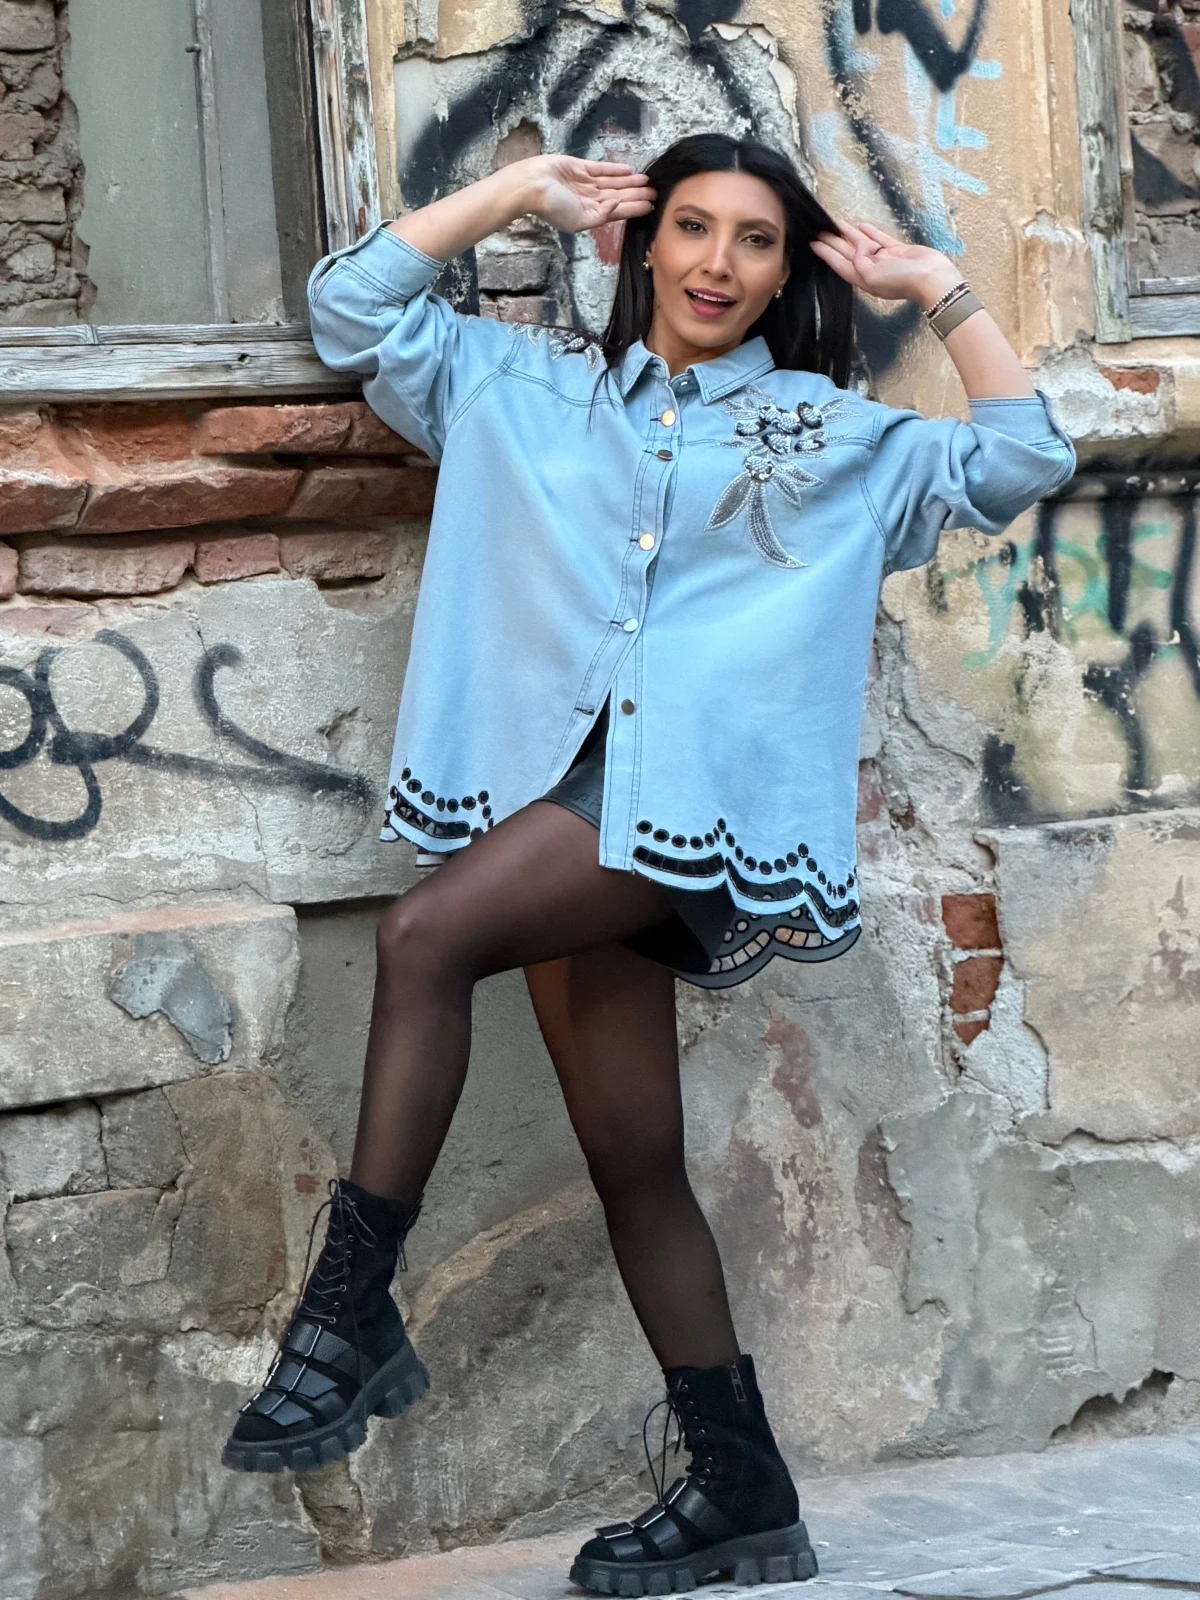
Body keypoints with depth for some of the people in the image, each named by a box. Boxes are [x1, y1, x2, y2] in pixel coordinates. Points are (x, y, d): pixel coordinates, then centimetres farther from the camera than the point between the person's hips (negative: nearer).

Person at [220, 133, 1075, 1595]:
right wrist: (518, 194, 19)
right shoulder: (529, 387, 21)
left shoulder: (831, 435, 18)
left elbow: (1019, 460, 14)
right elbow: (352, 307, 17)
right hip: (562, 801, 4)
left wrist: (938, 288, 13)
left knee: (427, 938, -29)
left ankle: (350, 1314, -22)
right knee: (632, 1161, 3)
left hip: (695, 793, -4)